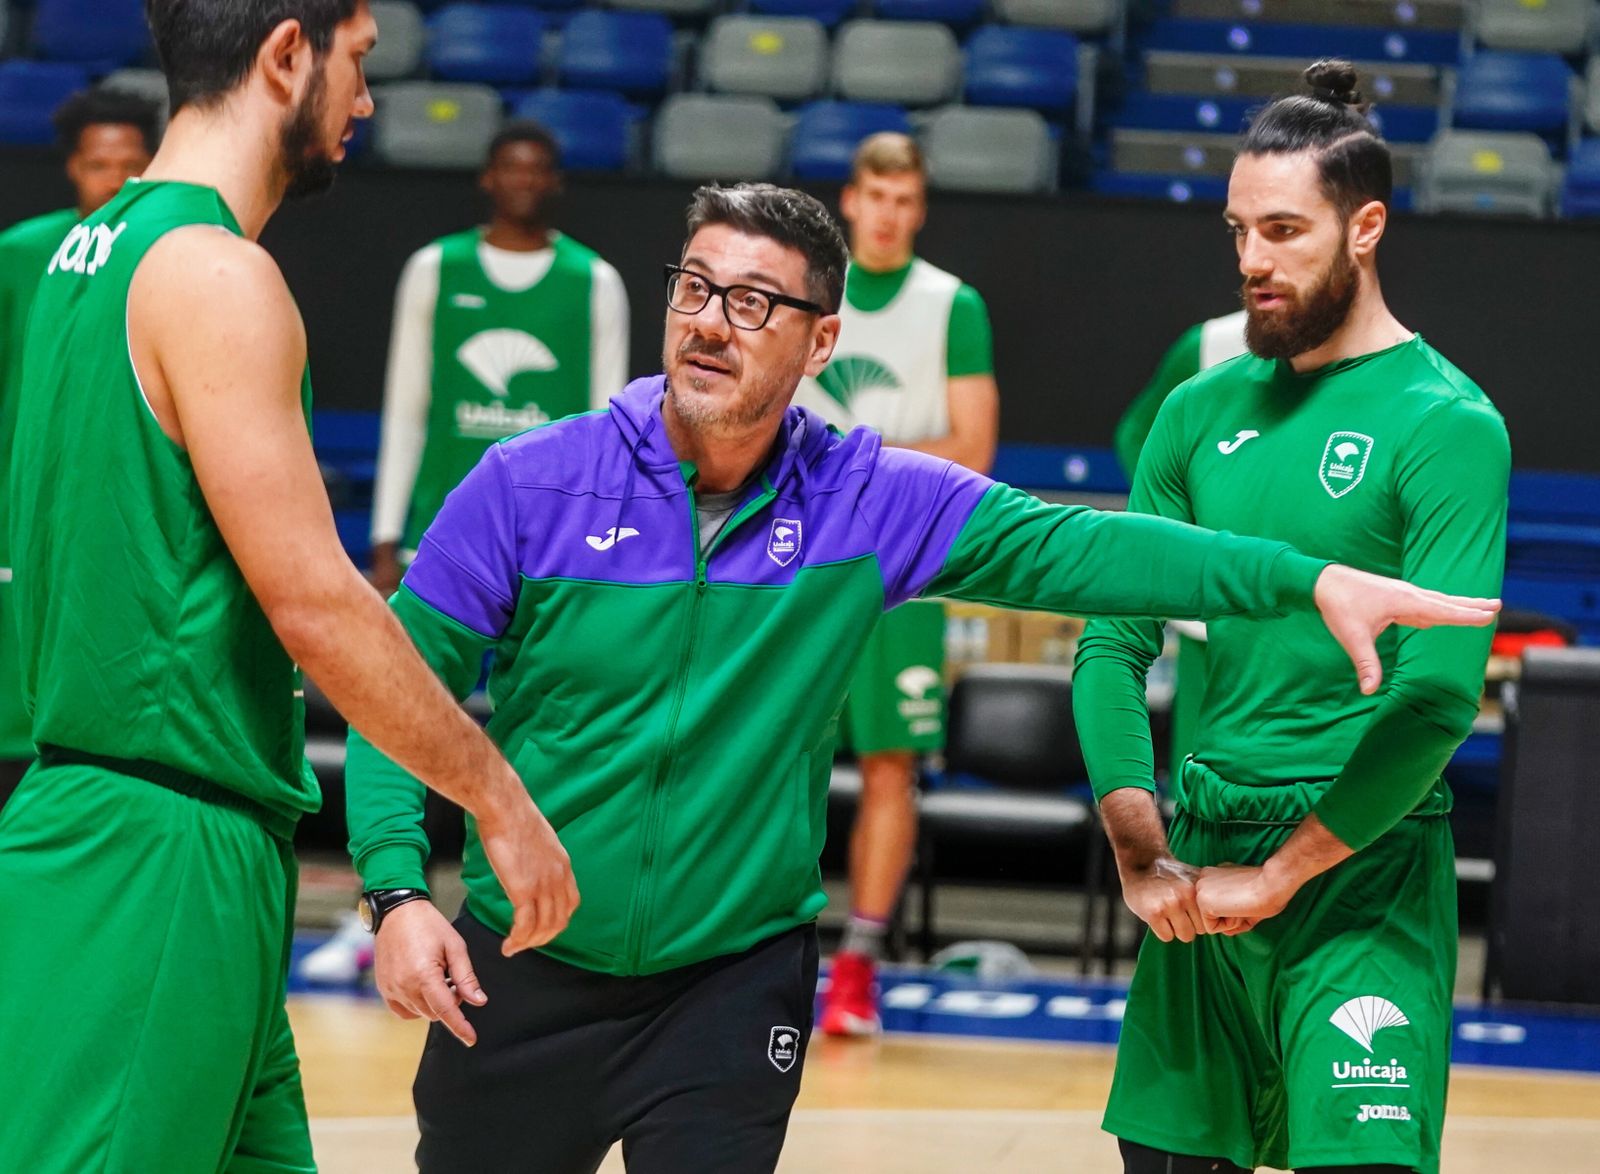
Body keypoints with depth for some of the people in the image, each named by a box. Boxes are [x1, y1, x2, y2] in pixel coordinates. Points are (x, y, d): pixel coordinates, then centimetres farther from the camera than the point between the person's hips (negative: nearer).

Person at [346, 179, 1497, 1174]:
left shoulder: (873, 503, -4)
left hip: (734, 984, 0)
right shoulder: (530, 485, -8)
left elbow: (1069, 545, -8)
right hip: (522, 973, 0)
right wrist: (398, 887, -17)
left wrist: (1310, 578, -18)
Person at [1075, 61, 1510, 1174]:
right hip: (1204, 868, 6)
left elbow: (1440, 691, -16)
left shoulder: (1448, 423, -8)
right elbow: (1114, 644, 9)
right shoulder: (1204, 411, 10)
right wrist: (1142, 856, -3)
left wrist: (1278, 875, -14)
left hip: (1367, 867, -6)